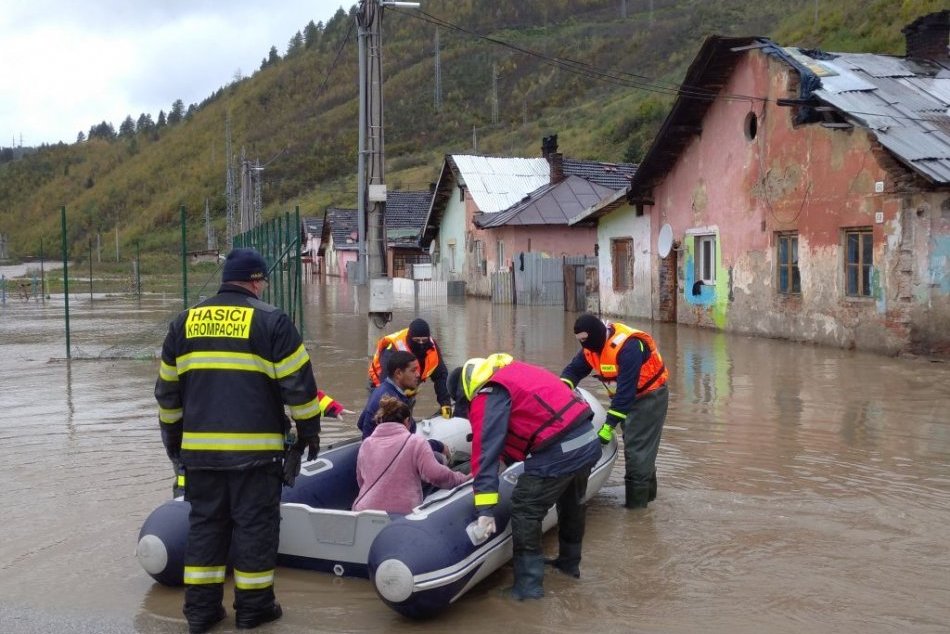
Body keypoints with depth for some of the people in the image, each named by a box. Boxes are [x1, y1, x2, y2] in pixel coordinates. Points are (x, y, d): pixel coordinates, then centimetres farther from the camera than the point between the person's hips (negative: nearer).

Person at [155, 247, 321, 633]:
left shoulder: (185, 322, 10)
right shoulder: (271, 321, -5)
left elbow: (167, 389, 16)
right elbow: (298, 383, -6)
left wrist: (173, 437, 26)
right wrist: (308, 429, 5)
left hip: (199, 447, 4)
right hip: (255, 448, -4)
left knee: (204, 522, 14)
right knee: (255, 524, 6)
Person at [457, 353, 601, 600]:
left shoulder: (487, 396, -7)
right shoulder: (515, 370, 18)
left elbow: (486, 450, -14)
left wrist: (485, 509, -17)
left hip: (558, 454, -9)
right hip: (590, 442, 9)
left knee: (524, 511, 4)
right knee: (572, 504, 28)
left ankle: (528, 584, 11)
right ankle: (569, 563, 48)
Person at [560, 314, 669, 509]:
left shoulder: (628, 346, -32)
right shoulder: (591, 346, -6)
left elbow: (625, 390, -33)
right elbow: (573, 370, 2)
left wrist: (609, 425, -31)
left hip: (650, 396, -9)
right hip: (628, 397, 9)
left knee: (637, 448, -11)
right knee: (634, 445, 16)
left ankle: (637, 501, -5)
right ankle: (647, 492, 30)